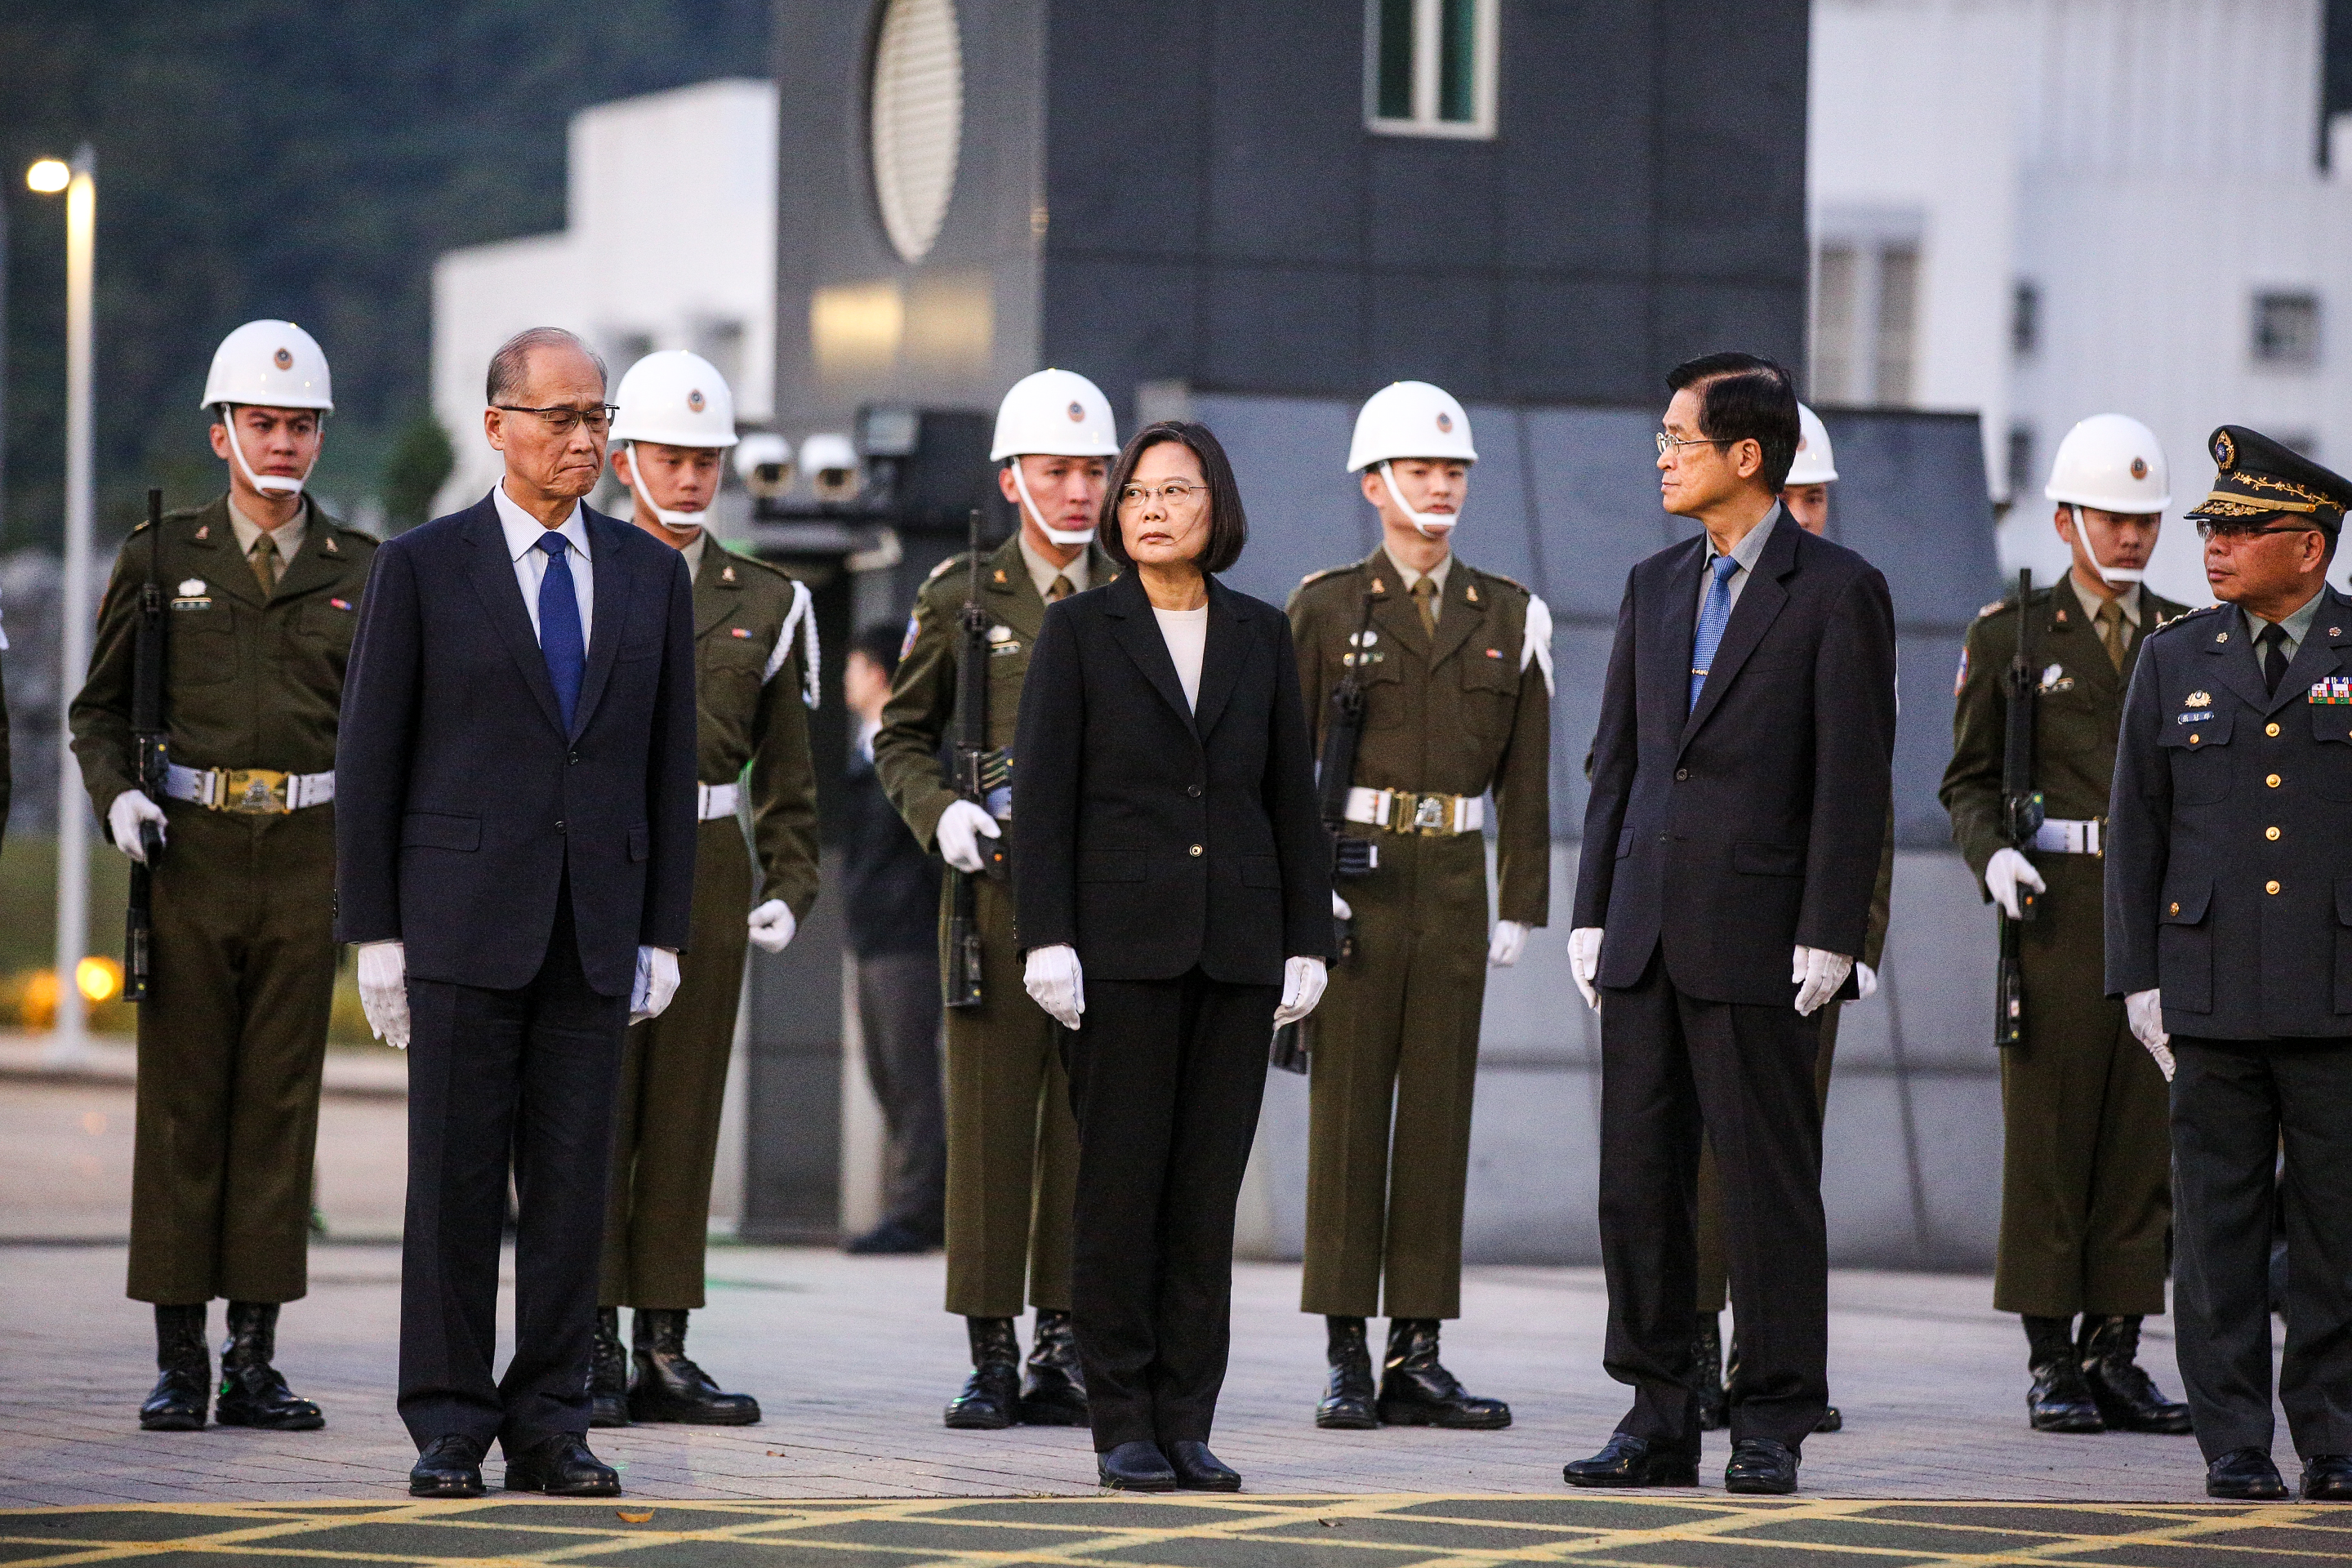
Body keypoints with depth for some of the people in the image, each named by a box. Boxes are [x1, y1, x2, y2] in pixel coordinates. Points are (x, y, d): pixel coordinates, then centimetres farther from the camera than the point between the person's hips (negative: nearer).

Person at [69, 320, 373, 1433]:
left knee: (280, 1104, 2)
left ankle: (256, 1359, 6)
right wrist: (116, 795, -8)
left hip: (307, 858, 1)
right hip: (190, 852, -1)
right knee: (182, 1102, -1)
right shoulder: (160, 558, 6)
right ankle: (179, 1360, 3)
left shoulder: (360, 571, 9)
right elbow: (99, 705, 10)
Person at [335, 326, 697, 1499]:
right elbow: (370, 757, 1)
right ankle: (448, 1427, 5)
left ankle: (549, 1426, 7)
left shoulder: (650, 575, 11)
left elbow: (669, 764, 12)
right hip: (462, 916, -3)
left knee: (573, 1185, 2)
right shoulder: (422, 567, 1)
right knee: (455, 1181, -1)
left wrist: (664, 933, 7)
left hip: (597, 924, 3)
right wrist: (375, 932, -4)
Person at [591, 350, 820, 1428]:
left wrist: (790, 889, 5)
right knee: (591, 1109, -4)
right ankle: (593, 1354, -1)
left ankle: (664, 1350, 7)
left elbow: (785, 770, 15)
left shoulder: (763, 603, 12)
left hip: (710, 870, 3)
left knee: (685, 1115, 3)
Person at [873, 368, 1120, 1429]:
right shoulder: (960, 595, 6)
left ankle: (1064, 1349, 8)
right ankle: (991, 1356, 2)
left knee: (1091, 1121, 2)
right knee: (990, 1115, -3)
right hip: (997, 882, -2)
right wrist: (937, 812, -7)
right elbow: (901, 735, 11)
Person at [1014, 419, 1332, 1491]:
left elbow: (1293, 798, 11)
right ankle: (1122, 1429, 2)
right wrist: (1047, 939, -10)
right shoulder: (1080, 629, 2)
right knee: (1121, 1184, -2)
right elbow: (1044, 793, -2)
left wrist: (1308, 941, 5)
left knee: (1209, 1188, 2)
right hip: (1121, 943, -3)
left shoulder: (1260, 636, 10)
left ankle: (1186, 1422, 6)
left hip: (1236, 947, 3)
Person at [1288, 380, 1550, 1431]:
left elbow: (1525, 778, 9)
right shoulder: (1325, 608, 1)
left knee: (1439, 1111, 2)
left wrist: (1520, 909, 3)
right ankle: (1346, 1358, 0)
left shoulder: (1508, 618, 9)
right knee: (1348, 1109, -3)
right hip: (1354, 880, -3)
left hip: (1454, 883, 3)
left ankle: (1417, 1355, 5)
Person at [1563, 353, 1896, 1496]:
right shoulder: (1654, 586, 15)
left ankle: (1772, 1426, 4)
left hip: (1757, 938, -6)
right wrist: (1593, 914, 10)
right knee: (1637, 1178, 7)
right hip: (1645, 931, 6)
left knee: (1767, 1185, -2)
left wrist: (1829, 937, -13)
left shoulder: (1838, 591, -4)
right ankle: (1658, 1418, 13)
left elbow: (1855, 779, -8)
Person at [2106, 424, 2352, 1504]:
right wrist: (2138, 978, 4)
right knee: (2217, 1221, 1)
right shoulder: (2175, 663, 11)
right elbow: (2137, 829, 11)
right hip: (2213, 996, 2)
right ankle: (2234, 1443, 6)